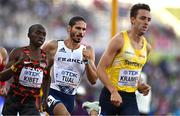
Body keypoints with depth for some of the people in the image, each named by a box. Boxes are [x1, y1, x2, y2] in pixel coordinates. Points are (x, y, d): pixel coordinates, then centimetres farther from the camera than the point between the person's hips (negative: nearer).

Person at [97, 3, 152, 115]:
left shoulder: (147, 47, 9)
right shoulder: (119, 40, -11)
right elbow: (101, 69, -14)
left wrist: (139, 86, 5)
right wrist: (113, 92, -24)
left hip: (130, 97, 5)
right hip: (111, 95, -5)